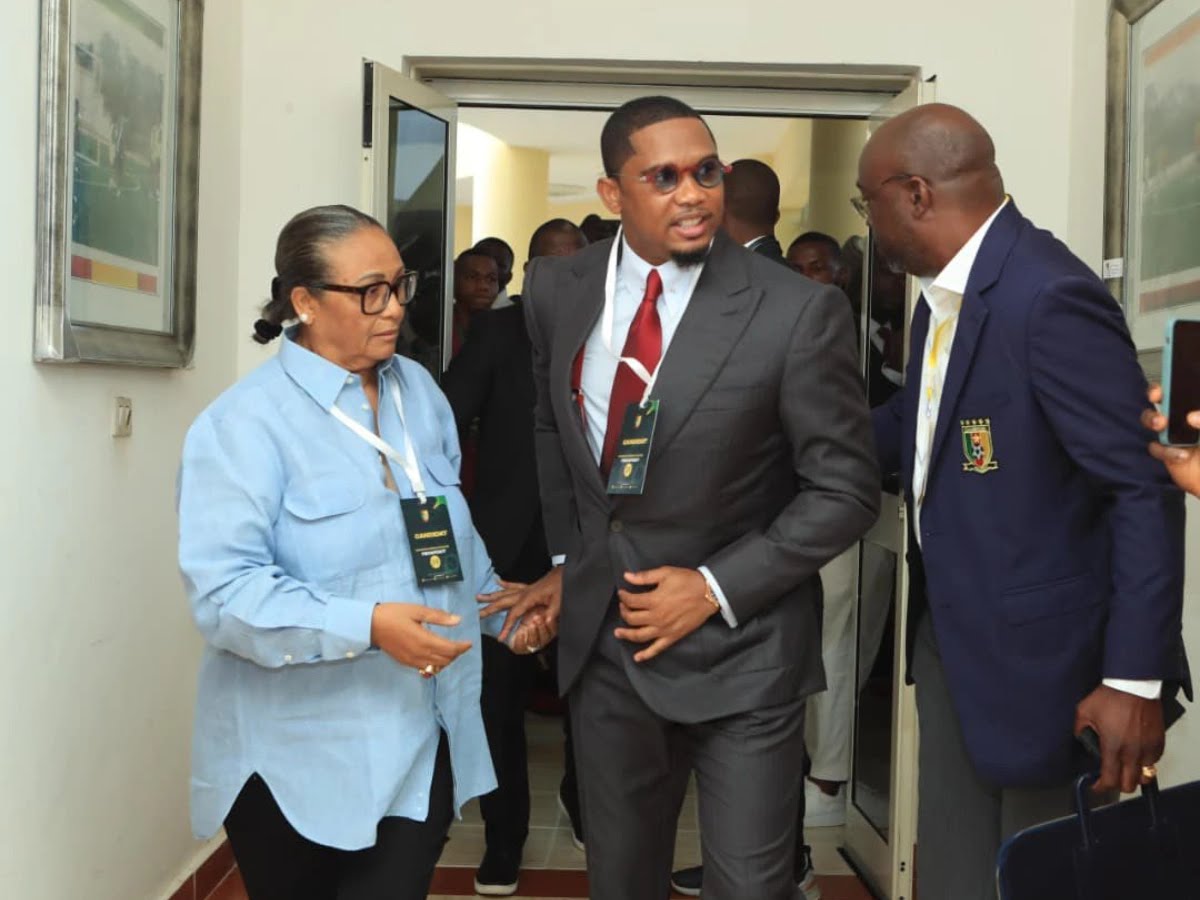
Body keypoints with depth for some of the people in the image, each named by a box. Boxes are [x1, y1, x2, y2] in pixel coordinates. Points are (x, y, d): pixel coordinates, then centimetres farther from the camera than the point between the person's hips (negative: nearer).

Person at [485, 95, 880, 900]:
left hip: (739, 648, -4)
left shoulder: (797, 311, -16)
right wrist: (568, 559, 11)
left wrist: (717, 589, -16)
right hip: (604, 639, 5)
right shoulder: (558, 290, -1)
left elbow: (845, 491, -11)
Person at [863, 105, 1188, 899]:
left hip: (1038, 650, -8)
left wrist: (1134, 678, -22)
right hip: (951, 637, 9)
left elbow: (1145, 490, -23)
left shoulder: (1049, 296, -23)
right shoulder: (947, 290, 6)